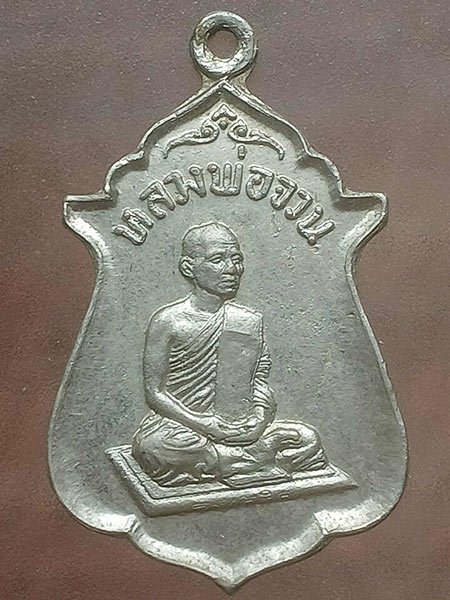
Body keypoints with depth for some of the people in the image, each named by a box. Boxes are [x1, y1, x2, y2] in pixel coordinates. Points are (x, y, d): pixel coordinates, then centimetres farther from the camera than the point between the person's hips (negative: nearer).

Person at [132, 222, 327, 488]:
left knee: (307, 438, -12)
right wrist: (204, 424, -17)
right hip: (180, 423, -3)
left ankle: (207, 462, -14)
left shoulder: (250, 320, 5)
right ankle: (257, 459, -20)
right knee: (155, 447, -36)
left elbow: (261, 383, 7)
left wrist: (259, 417, -14)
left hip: (240, 427, 4)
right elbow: (155, 392, -7)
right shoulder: (168, 321, -6)